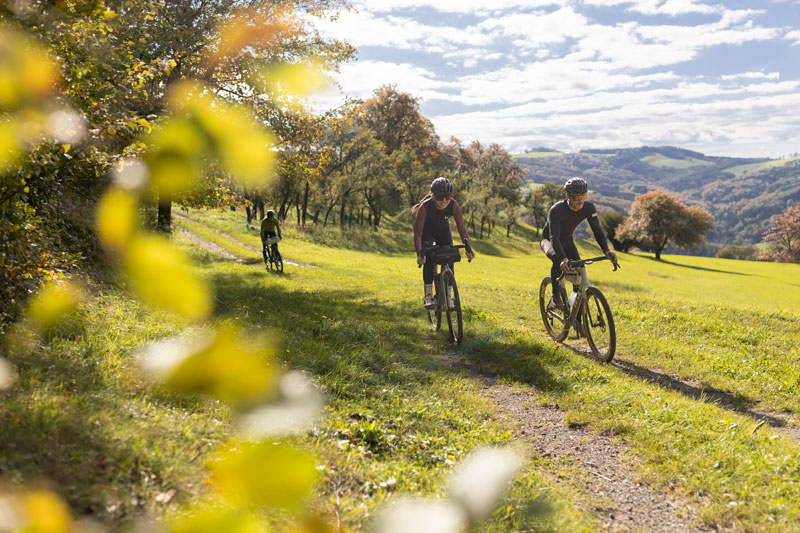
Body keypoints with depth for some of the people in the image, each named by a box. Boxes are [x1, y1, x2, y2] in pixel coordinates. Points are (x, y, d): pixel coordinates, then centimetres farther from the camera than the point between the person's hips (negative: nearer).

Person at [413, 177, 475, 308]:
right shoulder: (425, 207, -36)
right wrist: (419, 253, -48)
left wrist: (467, 246, -40)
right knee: (429, 258, -24)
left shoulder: (454, 206, -29)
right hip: (427, 232, -3)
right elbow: (417, 233, -35)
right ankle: (428, 295, -18)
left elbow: (461, 227, -25)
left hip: (443, 230, 3)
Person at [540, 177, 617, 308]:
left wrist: (606, 251, -41)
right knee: (558, 261, -36)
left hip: (567, 241, 5)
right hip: (548, 240, -4)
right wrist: (563, 258, -61)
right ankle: (556, 295, -13)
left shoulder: (588, 207, -22)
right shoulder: (556, 210, -35)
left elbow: (597, 230, -24)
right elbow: (554, 237, -44)